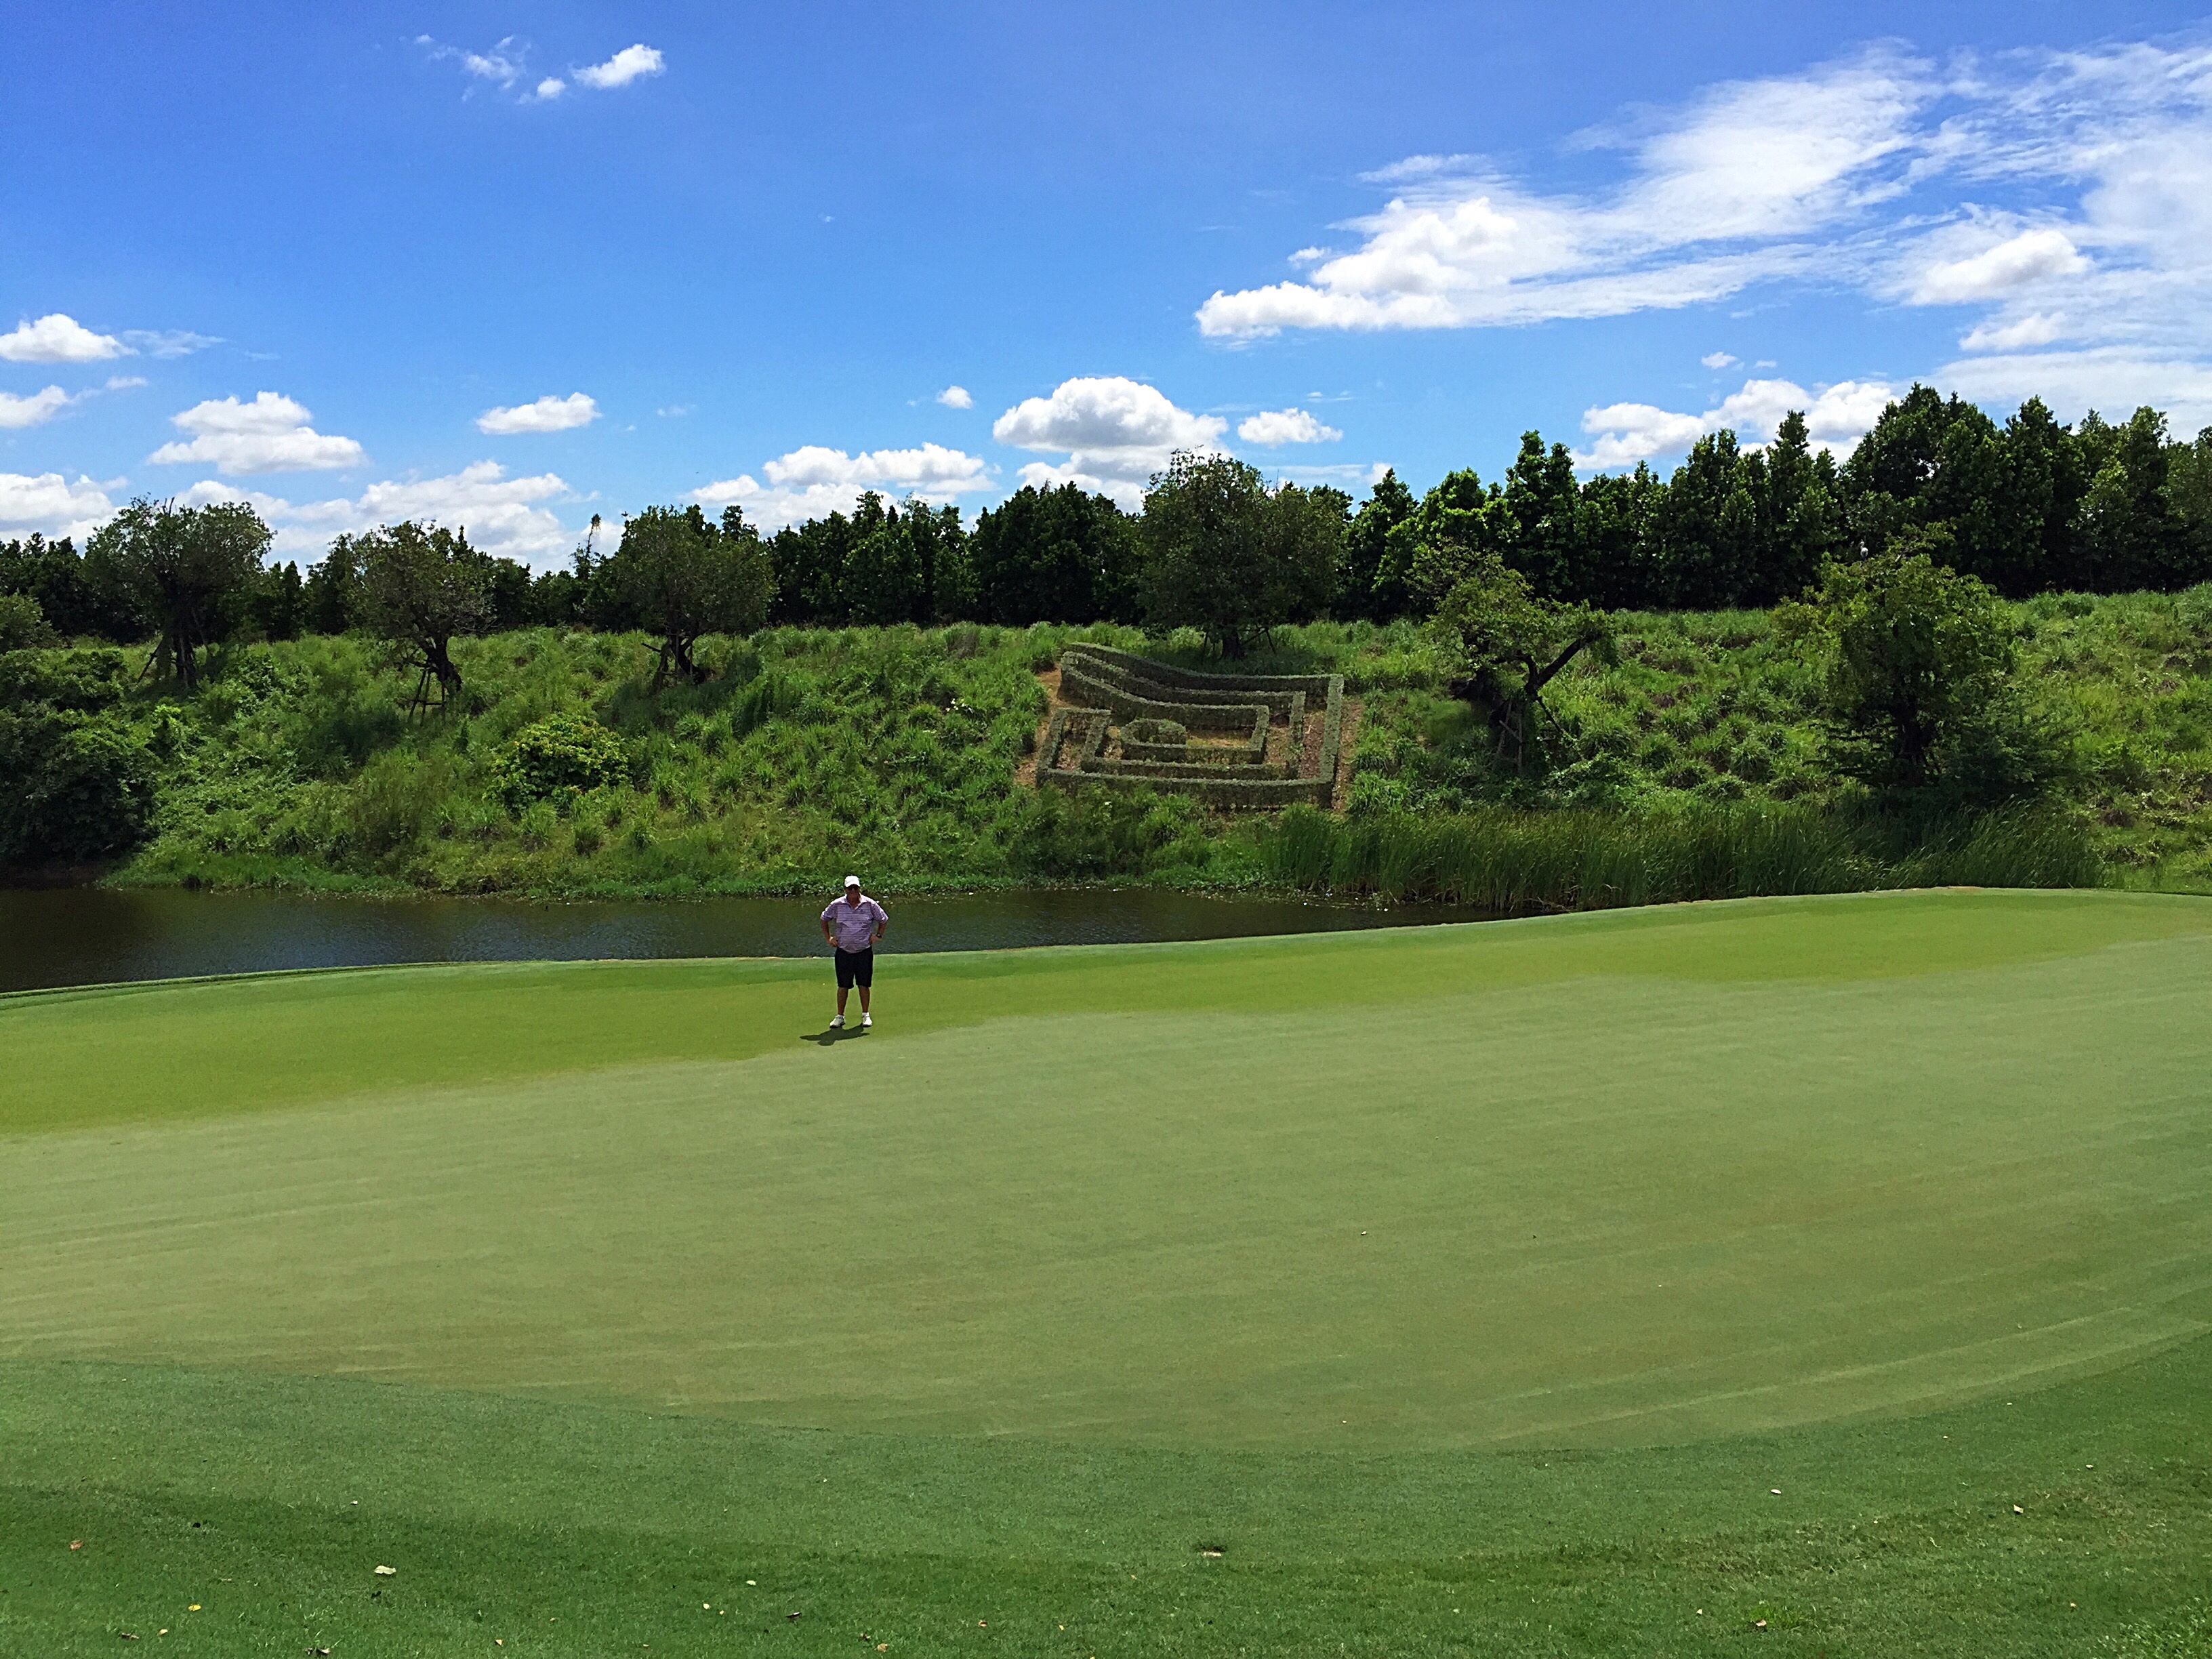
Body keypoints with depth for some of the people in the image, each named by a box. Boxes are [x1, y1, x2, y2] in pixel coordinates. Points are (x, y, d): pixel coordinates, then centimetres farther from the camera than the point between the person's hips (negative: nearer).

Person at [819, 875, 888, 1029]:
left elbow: (884, 920, 15)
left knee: (864, 985, 3)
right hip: (844, 951, 0)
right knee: (843, 986, 2)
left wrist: (878, 935, 5)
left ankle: (865, 1015, 15)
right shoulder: (837, 905, 0)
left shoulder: (870, 904, -2)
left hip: (864, 951, 0)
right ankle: (840, 1016, 11)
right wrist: (828, 937, 10)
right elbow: (824, 919, 17)